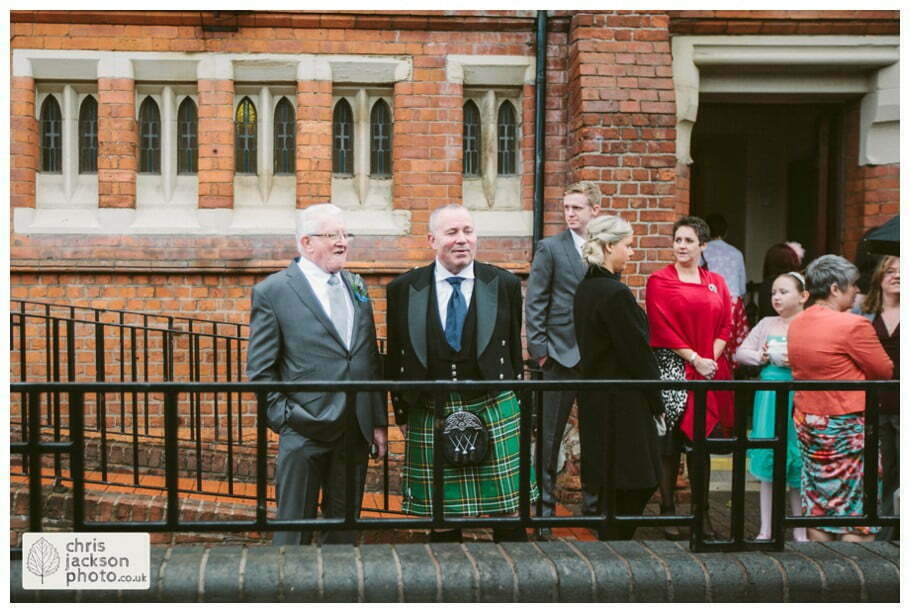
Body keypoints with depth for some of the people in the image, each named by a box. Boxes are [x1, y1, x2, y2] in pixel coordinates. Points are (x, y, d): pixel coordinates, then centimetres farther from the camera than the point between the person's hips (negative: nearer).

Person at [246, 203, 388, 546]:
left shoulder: (356, 286, 11)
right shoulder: (272, 292, -6)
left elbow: (371, 360, 13)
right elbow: (260, 371, -5)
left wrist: (379, 421, 9)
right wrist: (285, 418, -13)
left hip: (356, 431, 5)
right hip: (305, 433, -5)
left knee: (345, 529, 14)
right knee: (295, 532, 5)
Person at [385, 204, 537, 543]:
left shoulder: (505, 284, 3)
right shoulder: (403, 289, 2)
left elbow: (514, 350, 9)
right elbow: (396, 359, 8)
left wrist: (515, 406, 9)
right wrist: (402, 413, 7)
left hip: (494, 412, 0)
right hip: (429, 416, 0)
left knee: (510, 518, 4)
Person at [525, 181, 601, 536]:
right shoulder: (550, 248, -1)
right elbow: (534, 303, -3)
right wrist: (539, 349, -9)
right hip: (561, 355, -3)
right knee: (550, 435, 2)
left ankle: (593, 502, 24)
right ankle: (545, 506, 11)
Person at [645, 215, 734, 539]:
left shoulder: (716, 283, 13)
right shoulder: (659, 281, 0)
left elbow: (725, 326, 10)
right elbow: (661, 327, -8)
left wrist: (712, 358, -7)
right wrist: (694, 358, -12)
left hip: (709, 369, 4)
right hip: (672, 367, -4)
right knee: (670, 442, -2)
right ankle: (667, 510, 8)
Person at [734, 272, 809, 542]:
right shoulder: (767, 324, 10)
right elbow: (740, 352, 12)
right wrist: (760, 357, -5)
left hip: (799, 398, -3)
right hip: (769, 397, 3)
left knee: (798, 465, 2)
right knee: (768, 461, 7)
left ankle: (800, 530, 17)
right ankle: (766, 528, 17)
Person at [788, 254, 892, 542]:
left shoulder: (796, 324, 6)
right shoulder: (854, 325, -18)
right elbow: (885, 371, -9)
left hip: (806, 421, 8)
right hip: (847, 426, -7)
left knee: (817, 507, 14)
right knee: (857, 510, 1)